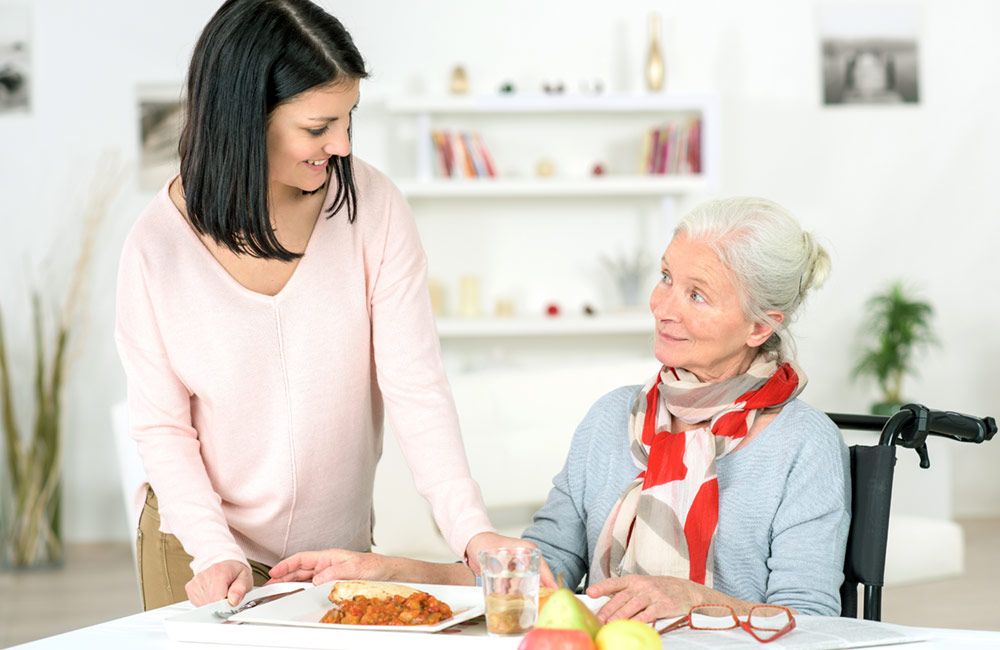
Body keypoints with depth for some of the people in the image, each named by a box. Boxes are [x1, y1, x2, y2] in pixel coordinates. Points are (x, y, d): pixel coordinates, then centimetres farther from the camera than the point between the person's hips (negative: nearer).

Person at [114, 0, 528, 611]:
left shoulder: (372, 205, -14)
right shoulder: (158, 245, -15)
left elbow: (415, 384, -16)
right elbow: (162, 424, -9)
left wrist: (473, 531, -25)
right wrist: (215, 553, -20)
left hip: (343, 548, 1)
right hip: (200, 553, -1)